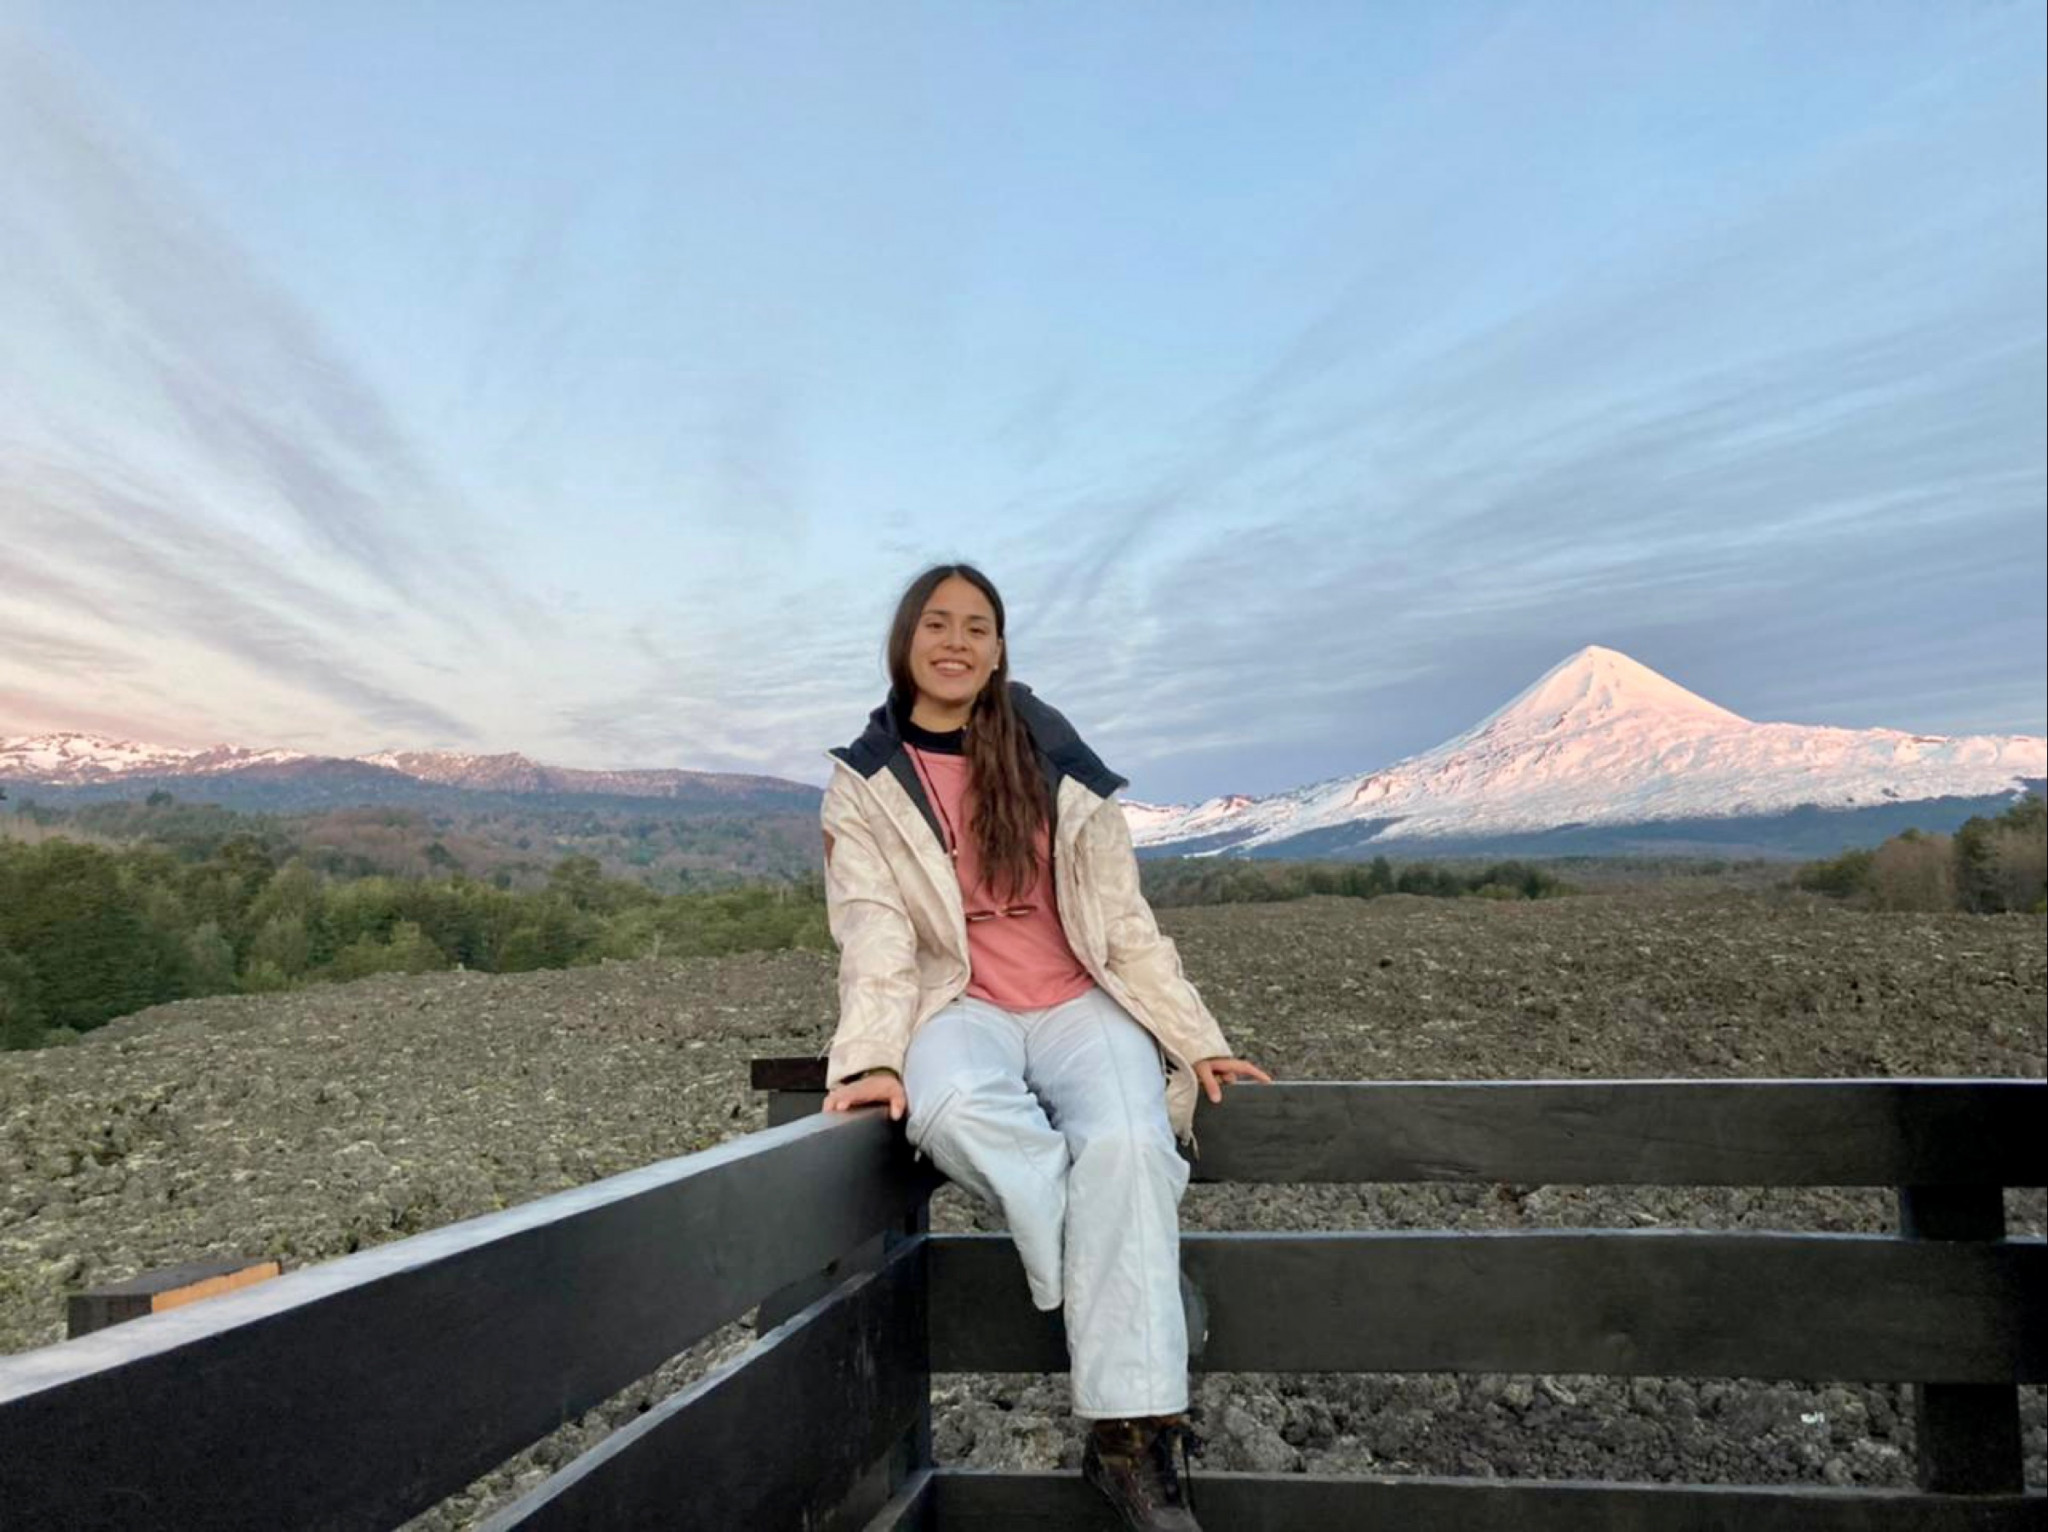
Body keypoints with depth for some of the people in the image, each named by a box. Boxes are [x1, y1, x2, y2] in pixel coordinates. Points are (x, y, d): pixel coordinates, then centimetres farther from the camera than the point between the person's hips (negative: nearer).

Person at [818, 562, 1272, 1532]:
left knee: (1126, 1142, -31)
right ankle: (1135, 1287, -20)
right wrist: (875, 1057, -22)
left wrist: (1194, 1039, 0)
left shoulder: (1055, 764, 8)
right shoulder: (865, 785, 6)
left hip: (1081, 1000, 1)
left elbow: (1124, 921, 7)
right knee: (949, 1109, -37)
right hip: (961, 1006, 0)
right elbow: (875, 933, -6)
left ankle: (1129, 1434, -23)